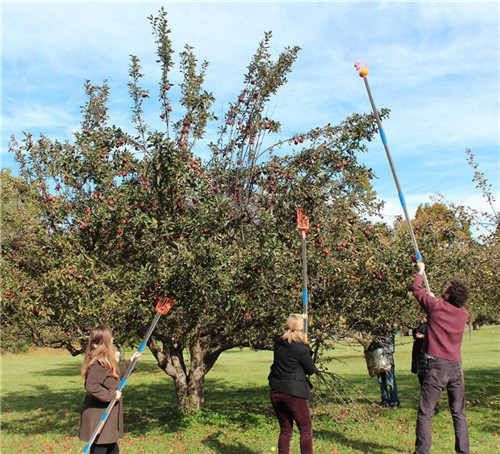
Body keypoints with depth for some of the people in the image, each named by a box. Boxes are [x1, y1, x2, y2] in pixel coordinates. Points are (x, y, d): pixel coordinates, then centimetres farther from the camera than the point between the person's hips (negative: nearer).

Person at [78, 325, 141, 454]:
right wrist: (111, 395, -24)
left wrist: (130, 362, 24)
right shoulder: (99, 363, -22)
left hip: (107, 417, 11)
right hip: (98, 418, -11)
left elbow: (115, 377, 24)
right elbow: (91, 386, -32)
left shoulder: (106, 361, 10)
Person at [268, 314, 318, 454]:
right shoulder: (301, 348, -18)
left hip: (275, 393, 6)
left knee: (285, 430, 17)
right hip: (294, 393, -6)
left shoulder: (278, 341, -3)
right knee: (306, 430, 10)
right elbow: (312, 370, -6)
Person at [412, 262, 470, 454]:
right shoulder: (463, 314, 6)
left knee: (425, 414, -1)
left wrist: (420, 271, 24)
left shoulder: (435, 306, -7)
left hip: (437, 365, -5)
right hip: (456, 366, 5)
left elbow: (416, 288, 8)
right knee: (459, 413, 14)